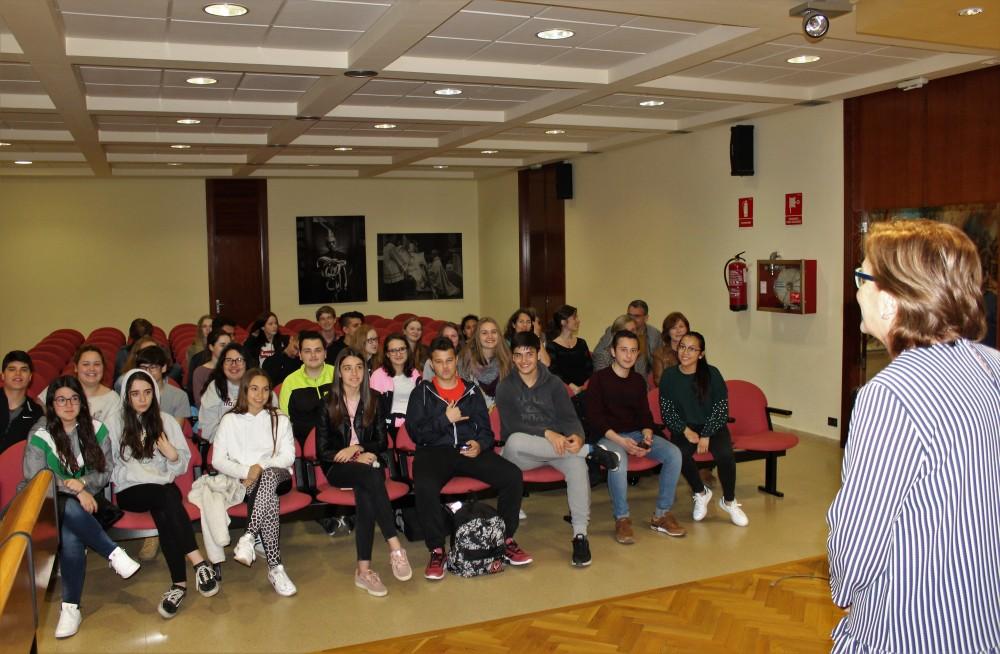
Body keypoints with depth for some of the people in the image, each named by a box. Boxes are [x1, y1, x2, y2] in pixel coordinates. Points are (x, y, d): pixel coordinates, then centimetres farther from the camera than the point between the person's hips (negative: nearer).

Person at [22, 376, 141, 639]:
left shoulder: (96, 429, 4)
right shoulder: (40, 435, -2)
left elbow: (106, 472, 4)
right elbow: (34, 477, -9)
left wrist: (81, 483, -16)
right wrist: (75, 490, -18)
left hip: (88, 500, 1)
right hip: (53, 504, -1)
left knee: (71, 534, -32)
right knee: (70, 509, -38)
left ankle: (71, 607, -27)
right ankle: (114, 554, -30)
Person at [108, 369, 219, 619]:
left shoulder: (166, 421, 13)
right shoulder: (115, 423, 5)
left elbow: (182, 466, 13)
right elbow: (111, 466, -3)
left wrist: (174, 455, -10)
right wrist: (152, 477, -12)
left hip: (162, 488, 2)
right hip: (130, 492, -2)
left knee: (164, 513, -33)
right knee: (167, 498, -34)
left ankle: (179, 583, -33)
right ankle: (199, 562, -39)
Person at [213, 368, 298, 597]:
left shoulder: (279, 419, 13)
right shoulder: (230, 420, 10)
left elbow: (288, 457, 4)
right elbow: (218, 460, 3)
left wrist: (261, 466, -15)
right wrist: (246, 471, -14)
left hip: (276, 476, 1)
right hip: (241, 480, -1)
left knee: (268, 477, -38)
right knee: (268, 497, -35)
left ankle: (249, 536, -44)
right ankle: (275, 568, -40)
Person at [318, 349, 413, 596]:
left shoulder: (373, 400, 10)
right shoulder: (328, 403, 3)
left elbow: (382, 442, 8)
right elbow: (322, 451, 0)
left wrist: (357, 448, -10)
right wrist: (357, 458, -12)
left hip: (368, 463, 2)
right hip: (338, 469, -2)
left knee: (365, 493, -34)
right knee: (371, 476, -36)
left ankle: (363, 569, -35)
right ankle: (395, 547, -39)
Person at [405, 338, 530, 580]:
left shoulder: (472, 391, 19)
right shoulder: (422, 392, 12)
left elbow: (485, 429, 15)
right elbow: (415, 433, 2)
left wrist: (480, 444, -8)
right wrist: (445, 419, -8)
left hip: (470, 449, 3)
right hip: (434, 451, -2)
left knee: (513, 476, -22)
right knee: (425, 487, -37)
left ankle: (506, 540, -5)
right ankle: (437, 551, -18)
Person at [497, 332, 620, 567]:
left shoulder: (553, 383, 5)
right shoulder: (505, 387, 0)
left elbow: (570, 418, -4)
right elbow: (513, 425, -14)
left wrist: (576, 436, -29)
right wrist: (547, 433, -30)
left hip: (557, 445, 1)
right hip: (520, 453, -1)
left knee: (577, 463, -33)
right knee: (514, 441, -37)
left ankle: (580, 535, -28)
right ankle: (590, 451, -26)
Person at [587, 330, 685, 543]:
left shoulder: (638, 380, 13)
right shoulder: (599, 378, -4)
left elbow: (645, 414, 14)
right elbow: (594, 418, -10)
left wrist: (647, 436, -9)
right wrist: (621, 441, -21)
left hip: (636, 434, 6)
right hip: (609, 436, -5)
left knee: (673, 453, -18)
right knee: (618, 461, -38)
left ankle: (661, 515, -6)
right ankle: (622, 519, -20)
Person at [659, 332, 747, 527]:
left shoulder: (711, 374, -8)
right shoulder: (669, 376, -4)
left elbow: (721, 408, -7)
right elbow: (666, 411, -1)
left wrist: (706, 436, -15)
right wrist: (686, 431, -14)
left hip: (713, 426, -1)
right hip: (683, 428, 1)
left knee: (725, 454, -29)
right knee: (680, 455, -31)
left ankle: (729, 501, 0)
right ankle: (701, 493, 2)